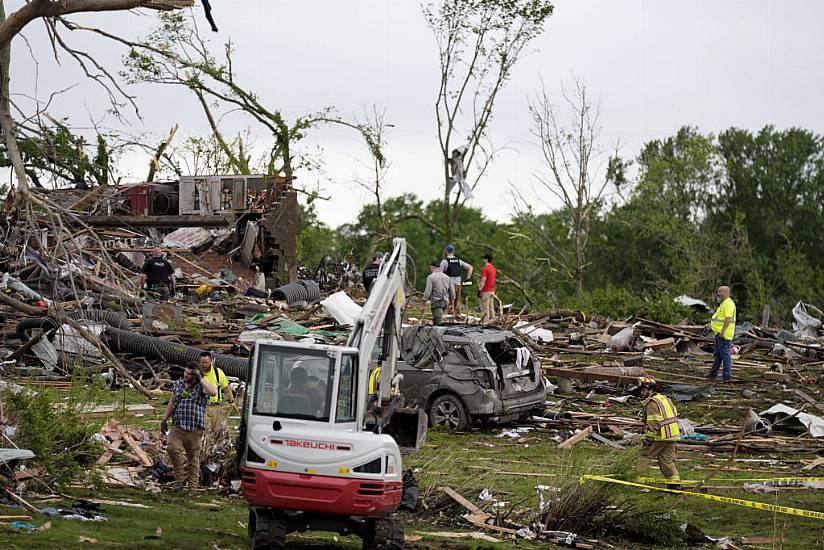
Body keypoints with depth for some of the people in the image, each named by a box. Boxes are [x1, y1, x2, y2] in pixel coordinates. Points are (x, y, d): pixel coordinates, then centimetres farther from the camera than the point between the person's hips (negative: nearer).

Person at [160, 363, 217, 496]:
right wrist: (164, 419, 17)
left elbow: (213, 392, -26)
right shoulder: (177, 384, 12)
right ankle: (181, 478, -5)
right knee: (172, 448, -20)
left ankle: (193, 487, 12)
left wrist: (200, 379, -20)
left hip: (194, 429, -3)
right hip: (177, 426, 3)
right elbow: (171, 404, 22)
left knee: (193, 458, 3)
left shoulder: (201, 387, -4)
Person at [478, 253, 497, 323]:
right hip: (492, 291, 9)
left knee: (485, 307, -5)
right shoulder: (493, 269, 12)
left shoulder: (486, 269, -15)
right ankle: (492, 319, 10)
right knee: (491, 307, 10)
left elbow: (483, 281, -17)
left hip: (485, 291, -9)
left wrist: (479, 290, -14)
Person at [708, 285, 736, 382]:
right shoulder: (724, 303, 18)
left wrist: (723, 331, -32)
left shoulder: (729, 303, -16)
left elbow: (728, 318, -26)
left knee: (724, 354, -8)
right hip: (719, 333, 11)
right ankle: (713, 374, 24)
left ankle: (727, 375, -6)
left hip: (724, 334, -11)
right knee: (717, 354, 16)